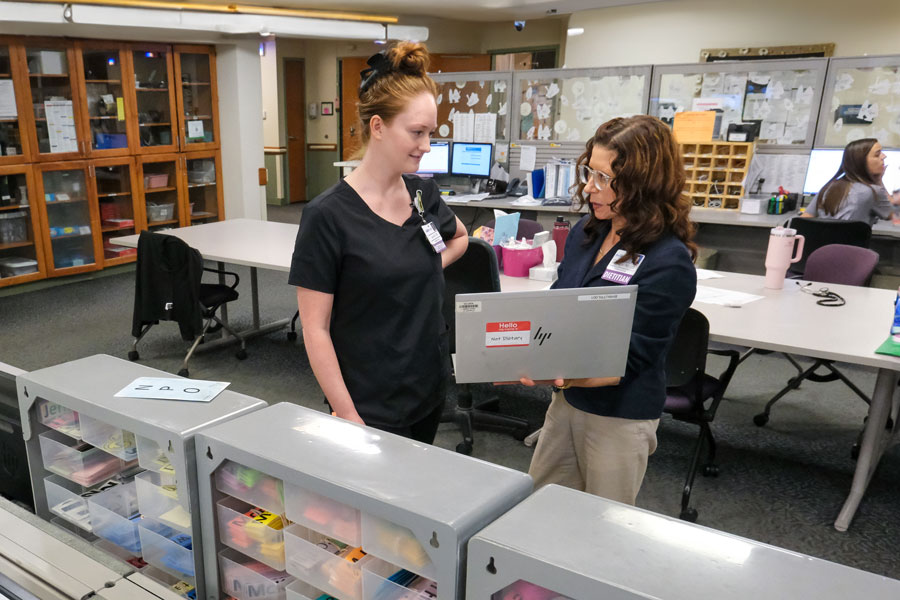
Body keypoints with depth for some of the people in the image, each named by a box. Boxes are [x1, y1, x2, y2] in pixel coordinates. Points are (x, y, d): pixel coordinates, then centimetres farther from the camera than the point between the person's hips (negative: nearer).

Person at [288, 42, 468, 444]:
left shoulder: (423, 193, 0)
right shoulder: (328, 215, -17)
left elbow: (459, 237, 23)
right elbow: (315, 328, -15)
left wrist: (430, 268, 5)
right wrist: (348, 416, -16)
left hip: (429, 391, 6)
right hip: (370, 407, -6)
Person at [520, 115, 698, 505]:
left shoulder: (668, 263, -22)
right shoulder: (585, 232, 0)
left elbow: (627, 359, -21)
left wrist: (562, 376, -37)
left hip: (621, 417, -6)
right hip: (568, 400, 7)